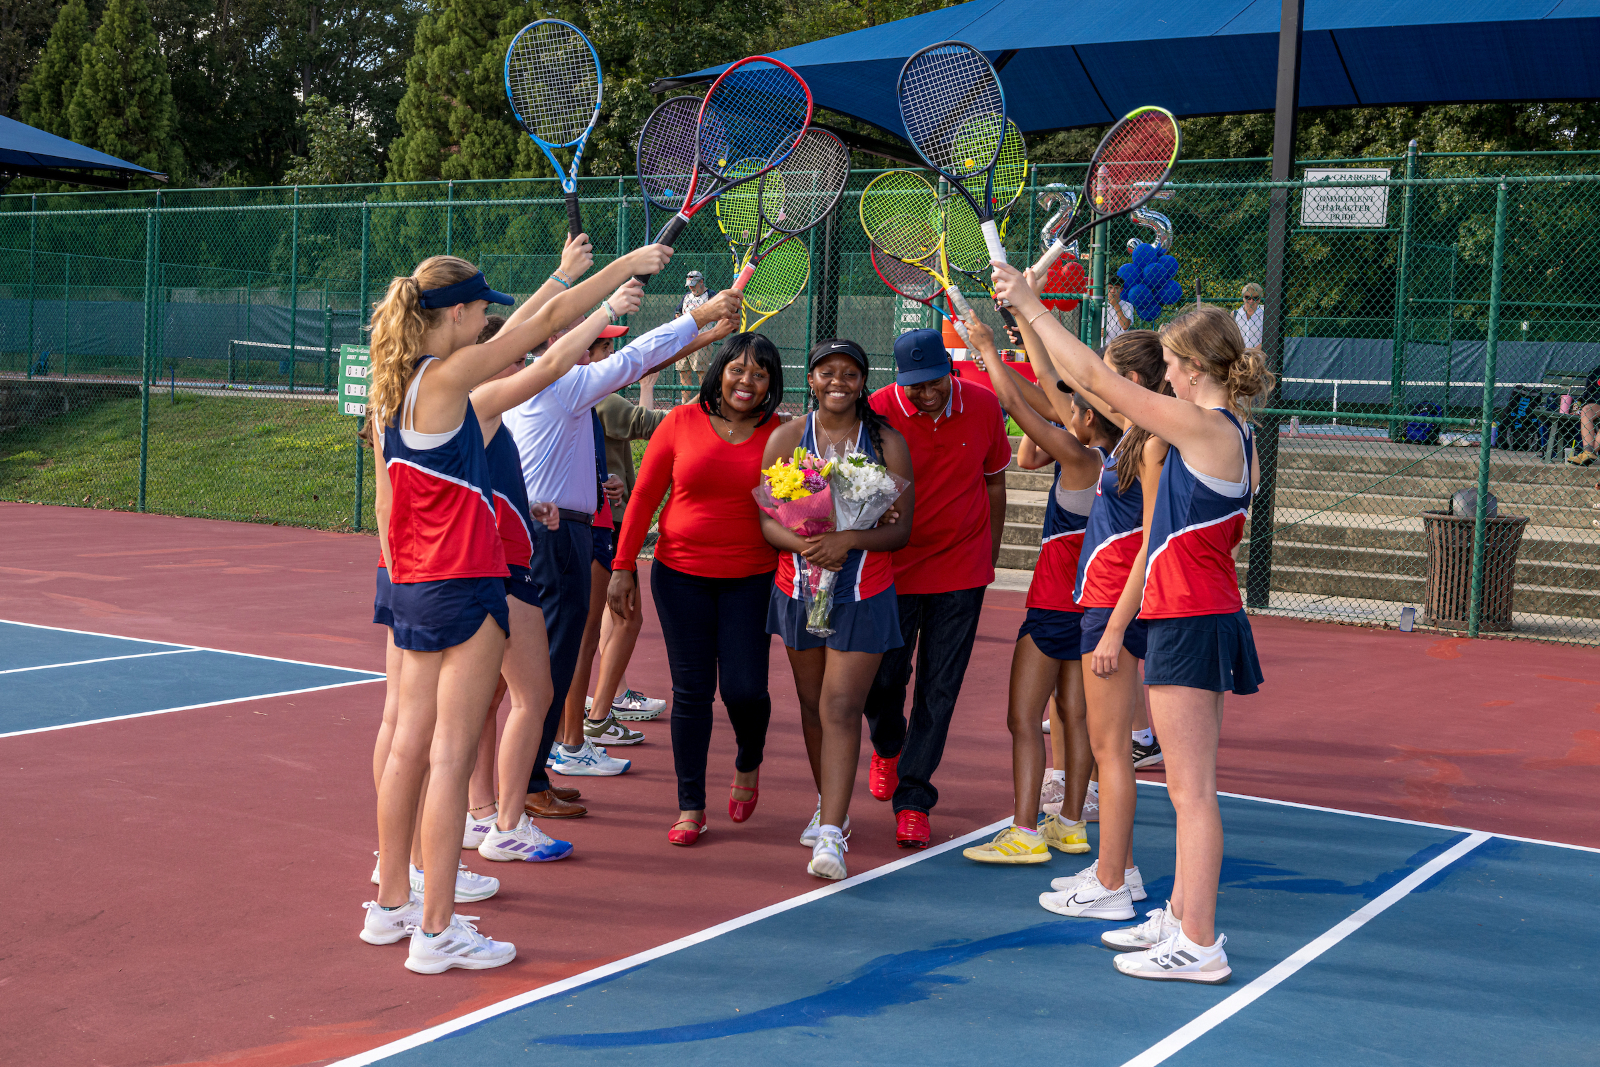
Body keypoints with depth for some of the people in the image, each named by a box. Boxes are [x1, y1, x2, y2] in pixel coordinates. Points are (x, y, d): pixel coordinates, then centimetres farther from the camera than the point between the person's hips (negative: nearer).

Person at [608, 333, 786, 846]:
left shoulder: (780, 434, 0)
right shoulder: (682, 421, -1)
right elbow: (644, 495, 4)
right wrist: (623, 567, 2)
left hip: (751, 579, 0)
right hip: (681, 576, 0)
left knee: (744, 688, -6)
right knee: (691, 689, 3)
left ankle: (748, 764, 28)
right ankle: (690, 807, 15)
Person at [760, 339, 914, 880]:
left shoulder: (887, 443, -2)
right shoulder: (786, 438, 3)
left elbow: (901, 527, -4)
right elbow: (767, 518, 0)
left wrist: (847, 540, -21)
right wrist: (802, 544, -21)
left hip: (864, 595, -3)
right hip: (799, 587, 3)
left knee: (841, 709, -10)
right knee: (813, 704, 14)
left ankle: (831, 834, -12)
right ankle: (828, 804, 35)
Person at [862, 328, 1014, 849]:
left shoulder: (984, 406, -4)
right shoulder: (878, 411, -12)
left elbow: (994, 482, 9)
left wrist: (990, 558, 12)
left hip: (961, 569, 1)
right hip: (892, 567, -1)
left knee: (939, 689, 0)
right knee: (882, 676, 4)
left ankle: (913, 800, 11)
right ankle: (887, 745, 39)